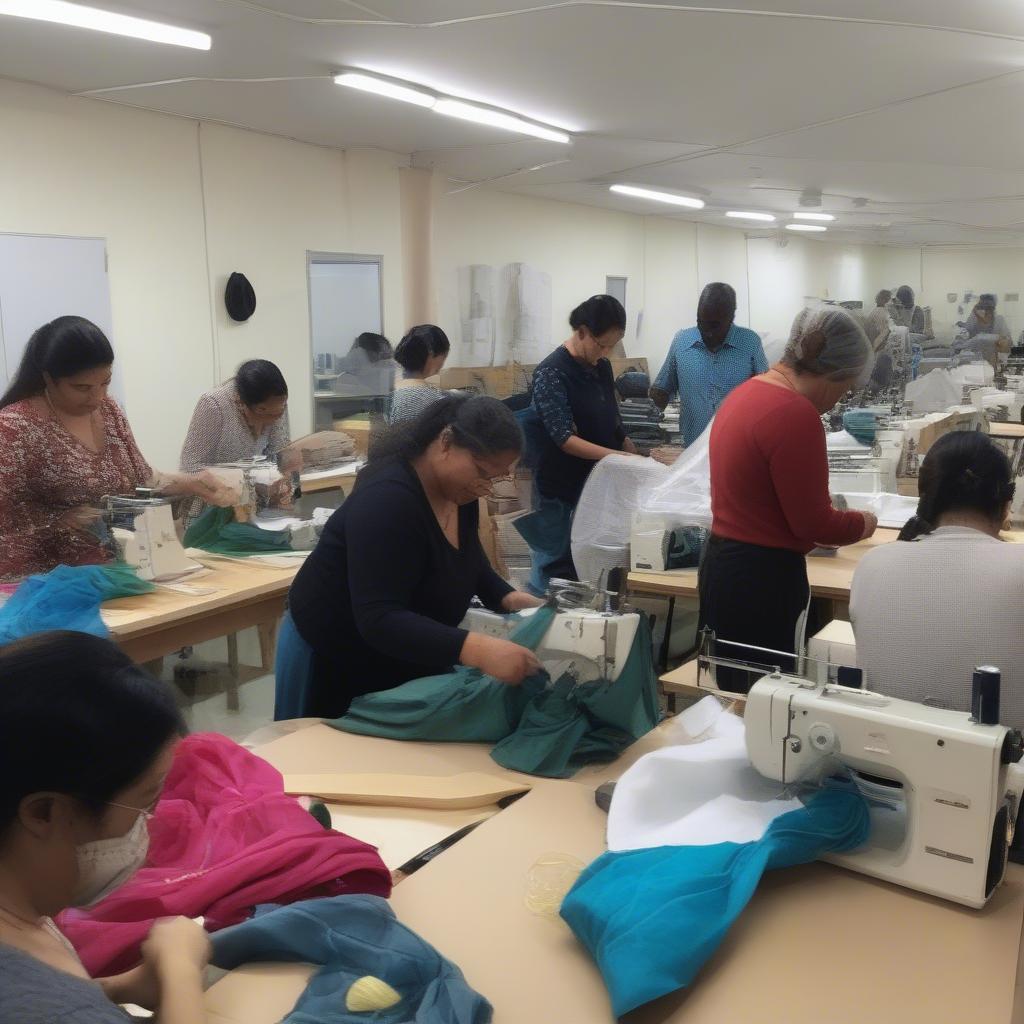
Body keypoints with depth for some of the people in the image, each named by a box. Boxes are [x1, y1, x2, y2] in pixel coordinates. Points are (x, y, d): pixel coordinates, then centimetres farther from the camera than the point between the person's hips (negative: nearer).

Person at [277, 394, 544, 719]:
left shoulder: (457, 488, -7)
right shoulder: (388, 500, -32)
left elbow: (466, 558, 12)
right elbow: (379, 620, -39)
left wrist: (507, 599, -8)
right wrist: (477, 650, -49)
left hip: (401, 659, 7)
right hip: (335, 660, -7)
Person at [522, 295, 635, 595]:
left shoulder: (602, 367, 7)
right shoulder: (551, 373, -15)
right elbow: (565, 439, -21)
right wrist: (619, 457, -27)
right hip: (561, 489, -7)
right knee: (555, 570, 1)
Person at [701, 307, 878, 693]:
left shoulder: (748, 392, 9)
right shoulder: (795, 414, -21)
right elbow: (812, 522, -17)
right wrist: (862, 524, 2)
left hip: (722, 563, 10)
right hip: (762, 577, -10)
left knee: (736, 695, 18)